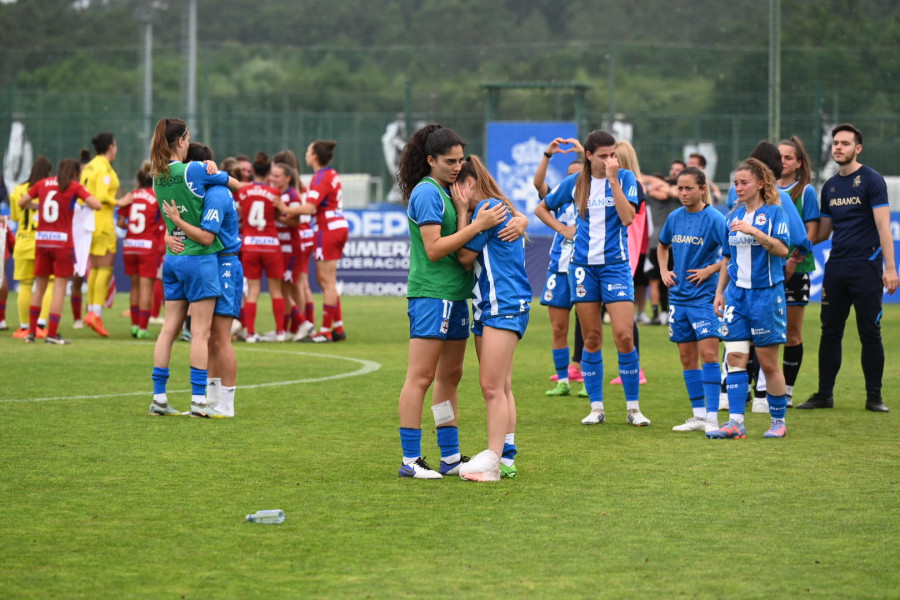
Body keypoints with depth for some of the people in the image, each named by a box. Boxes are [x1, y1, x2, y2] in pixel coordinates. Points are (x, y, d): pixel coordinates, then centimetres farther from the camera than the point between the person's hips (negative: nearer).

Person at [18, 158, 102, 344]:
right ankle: (52, 333, -6)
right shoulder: (74, 187, -4)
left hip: (41, 241, 4)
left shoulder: (42, 184, 8)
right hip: (62, 242, -4)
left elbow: (22, 202, 14)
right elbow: (96, 205, -13)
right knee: (60, 287, -1)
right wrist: (85, 197, 7)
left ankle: (31, 331, 15)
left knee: (39, 287, 14)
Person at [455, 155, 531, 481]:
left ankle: (493, 460, -11)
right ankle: (506, 458, 14)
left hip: (504, 305, -11)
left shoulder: (488, 208, -13)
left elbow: (465, 255, -11)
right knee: (500, 387, 11)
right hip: (487, 307, 11)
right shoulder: (498, 208, 18)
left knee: (493, 387, -11)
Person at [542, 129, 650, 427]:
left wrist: (613, 179, -20)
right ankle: (596, 407, 11)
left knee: (624, 335, -11)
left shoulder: (625, 178, -3)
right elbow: (543, 207, 19)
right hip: (583, 265, 3)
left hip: (615, 264, -3)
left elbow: (627, 217, -17)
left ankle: (633, 408, -2)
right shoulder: (575, 183, 5)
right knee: (592, 338, 5)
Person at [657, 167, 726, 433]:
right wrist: (664, 270, 11)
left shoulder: (714, 219, -11)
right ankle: (698, 415, 17)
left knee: (708, 352, -14)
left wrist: (709, 271, -15)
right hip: (678, 295, 6)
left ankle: (712, 417, -13)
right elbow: (663, 246, 26)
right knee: (687, 356, 9)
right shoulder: (675, 218, 7)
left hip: (704, 296, -6)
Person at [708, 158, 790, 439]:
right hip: (737, 293, 5)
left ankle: (779, 421, 14)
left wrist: (753, 231, -26)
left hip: (766, 292, -5)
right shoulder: (733, 216, 12)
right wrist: (719, 292, 16)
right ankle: (735, 423, -8)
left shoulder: (773, 212, -5)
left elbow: (782, 248, -18)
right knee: (735, 357, -4)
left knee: (767, 361, 1)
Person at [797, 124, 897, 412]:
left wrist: (890, 267, -18)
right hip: (836, 267, 6)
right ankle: (824, 394, 12)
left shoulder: (872, 180, -5)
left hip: (866, 267, -6)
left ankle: (874, 396, 4)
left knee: (870, 333, -2)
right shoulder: (830, 186, 14)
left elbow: (883, 225, -12)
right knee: (830, 333, 6)